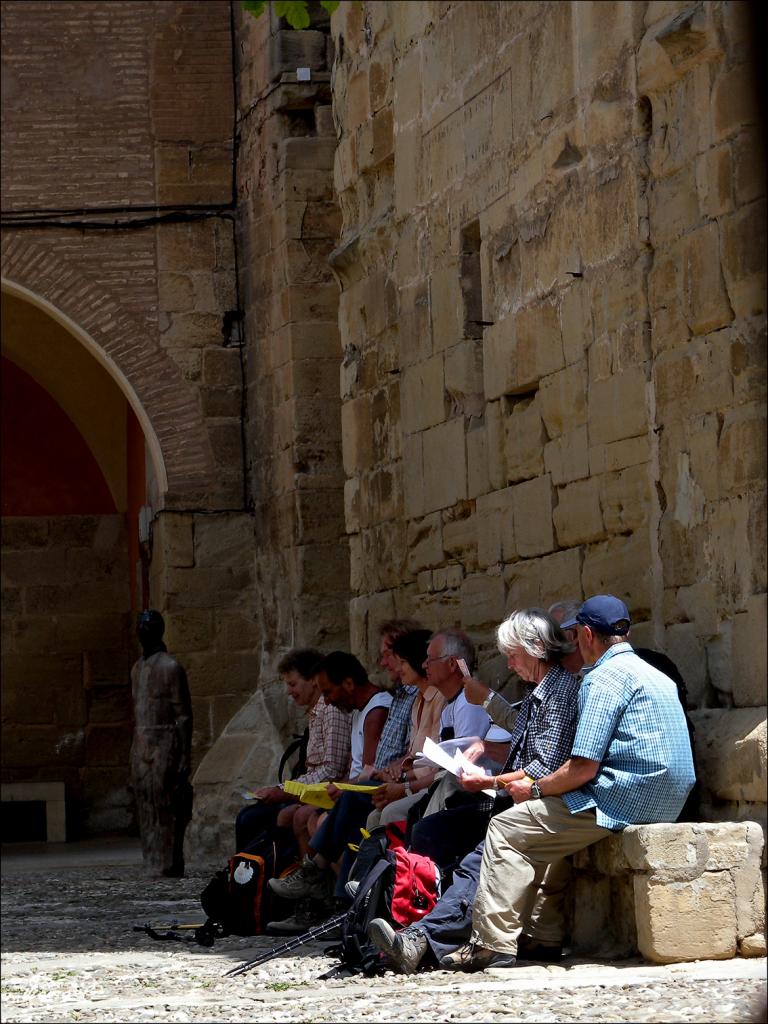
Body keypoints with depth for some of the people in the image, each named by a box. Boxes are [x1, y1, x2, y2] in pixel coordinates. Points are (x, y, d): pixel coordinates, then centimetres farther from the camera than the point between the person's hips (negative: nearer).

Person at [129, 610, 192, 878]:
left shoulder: (171, 667, -8)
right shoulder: (137, 669, 17)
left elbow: (184, 715, -9)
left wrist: (185, 757, -13)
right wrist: (135, 752, 19)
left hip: (164, 746, -8)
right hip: (141, 747, 8)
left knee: (166, 807, -10)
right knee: (146, 807, 5)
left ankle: (172, 865, -10)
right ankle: (153, 863, 7)